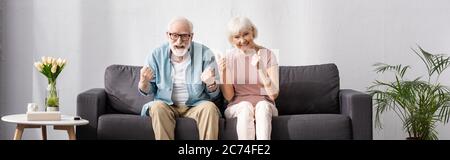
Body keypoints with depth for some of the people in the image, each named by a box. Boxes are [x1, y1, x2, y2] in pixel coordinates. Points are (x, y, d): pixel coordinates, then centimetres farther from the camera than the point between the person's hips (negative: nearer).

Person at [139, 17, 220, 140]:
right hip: (166, 105, 1)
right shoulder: (157, 55, 1)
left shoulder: (205, 54, -2)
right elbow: (147, 91, 5)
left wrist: (210, 84, -25)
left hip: (196, 105, 0)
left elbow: (214, 95, -1)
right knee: (157, 107, -30)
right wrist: (144, 81, -19)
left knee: (210, 107, -29)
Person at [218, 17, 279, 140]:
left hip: (264, 106, 0)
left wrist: (260, 69, -22)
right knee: (246, 106, -33)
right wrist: (222, 73, -16)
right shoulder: (229, 57, 2)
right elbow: (228, 96, -1)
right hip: (237, 107, 0)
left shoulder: (267, 55, -2)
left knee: (263, 105, -33)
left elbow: (274, 94, -10)